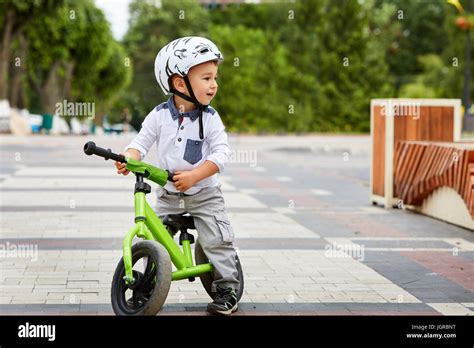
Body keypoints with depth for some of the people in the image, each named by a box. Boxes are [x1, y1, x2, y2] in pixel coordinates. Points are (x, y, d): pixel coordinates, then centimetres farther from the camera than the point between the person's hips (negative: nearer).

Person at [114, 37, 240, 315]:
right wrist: (128, 159, -25)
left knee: (217, 241, -5)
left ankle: (227, 290, 8)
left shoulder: (210, 118, -9)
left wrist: (194, 176, -27)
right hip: (168, 195, 2)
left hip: (204, 193, -2)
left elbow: (221, 153, -16)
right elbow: (141, 142, -3)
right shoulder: (160, 114, -6)